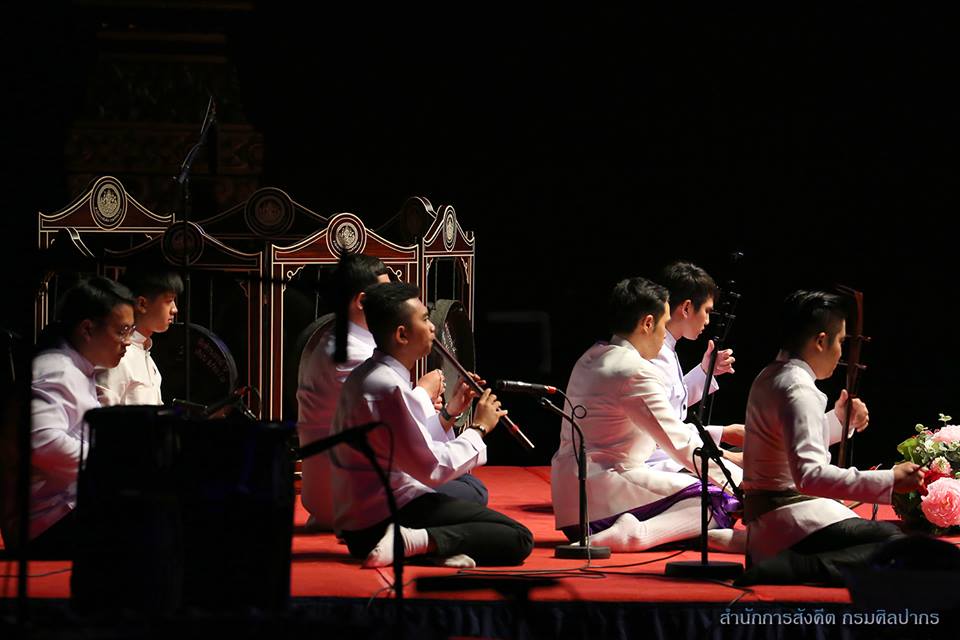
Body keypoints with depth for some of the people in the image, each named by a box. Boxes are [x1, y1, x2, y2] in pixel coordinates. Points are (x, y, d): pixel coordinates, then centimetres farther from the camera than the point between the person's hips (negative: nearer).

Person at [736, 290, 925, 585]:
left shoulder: (768, 379, 16)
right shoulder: (799, 390, -15)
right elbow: (810, 475, -27)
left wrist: (838, 420, 24)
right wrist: (888, 481, -28)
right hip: (792, 519, -10)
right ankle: (790, 568, -30)